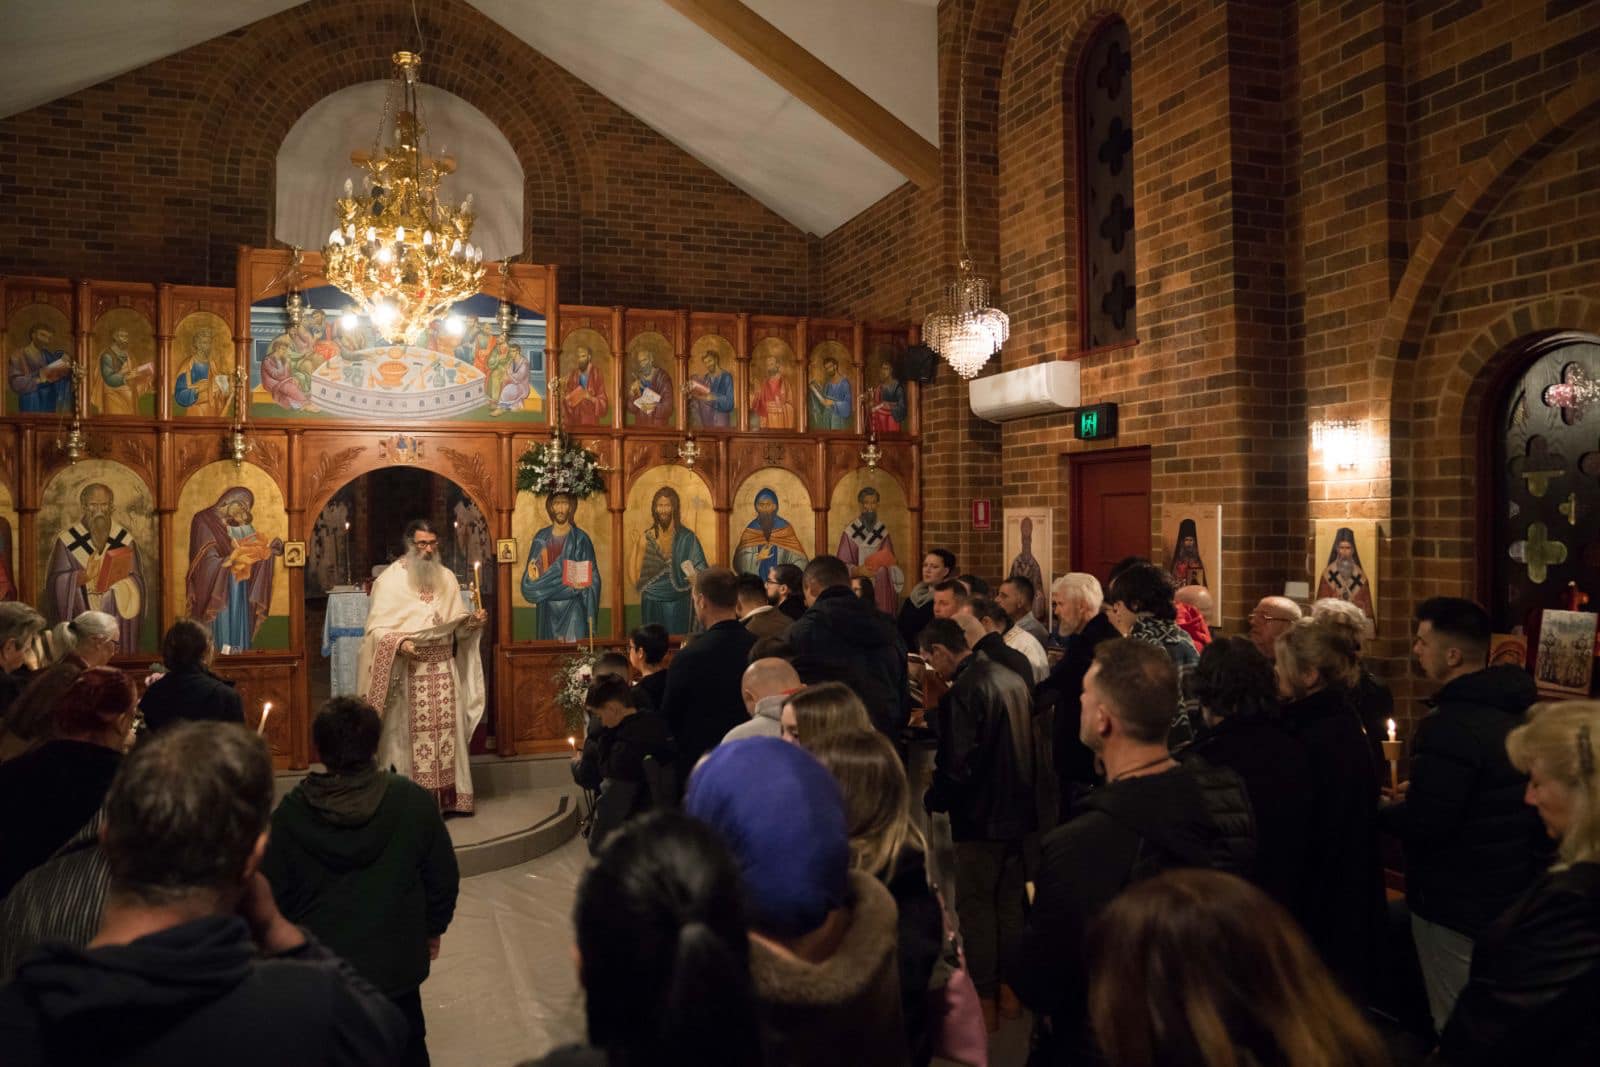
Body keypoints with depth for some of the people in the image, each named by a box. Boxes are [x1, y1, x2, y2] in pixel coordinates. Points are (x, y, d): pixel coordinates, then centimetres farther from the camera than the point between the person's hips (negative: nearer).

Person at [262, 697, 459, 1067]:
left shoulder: (291, 812, -17)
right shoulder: (414, 801, -18)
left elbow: (275, 891, -6)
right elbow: (443, 876, -9)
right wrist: (434, 927, 10)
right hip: (397, 961, 0)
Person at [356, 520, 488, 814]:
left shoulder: (447, 578, 9)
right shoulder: (390, 580, -4)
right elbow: (376, 628, -8)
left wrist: (473, 621, -9)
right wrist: (399, 642, -26)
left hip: (444, 668, 4)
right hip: (408, 670, -4)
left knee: (447, 730, 5)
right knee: (411, 734, -2)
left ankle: (448, 796, 13)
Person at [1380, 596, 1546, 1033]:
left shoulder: (1450, 724, -26)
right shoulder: (1519, 710, 4)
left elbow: (1421, 825, -26)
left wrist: (1381, 811, -7)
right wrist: (1424, 792, 14)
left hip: (1457, 903, -9)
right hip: (1514, 894, 9)